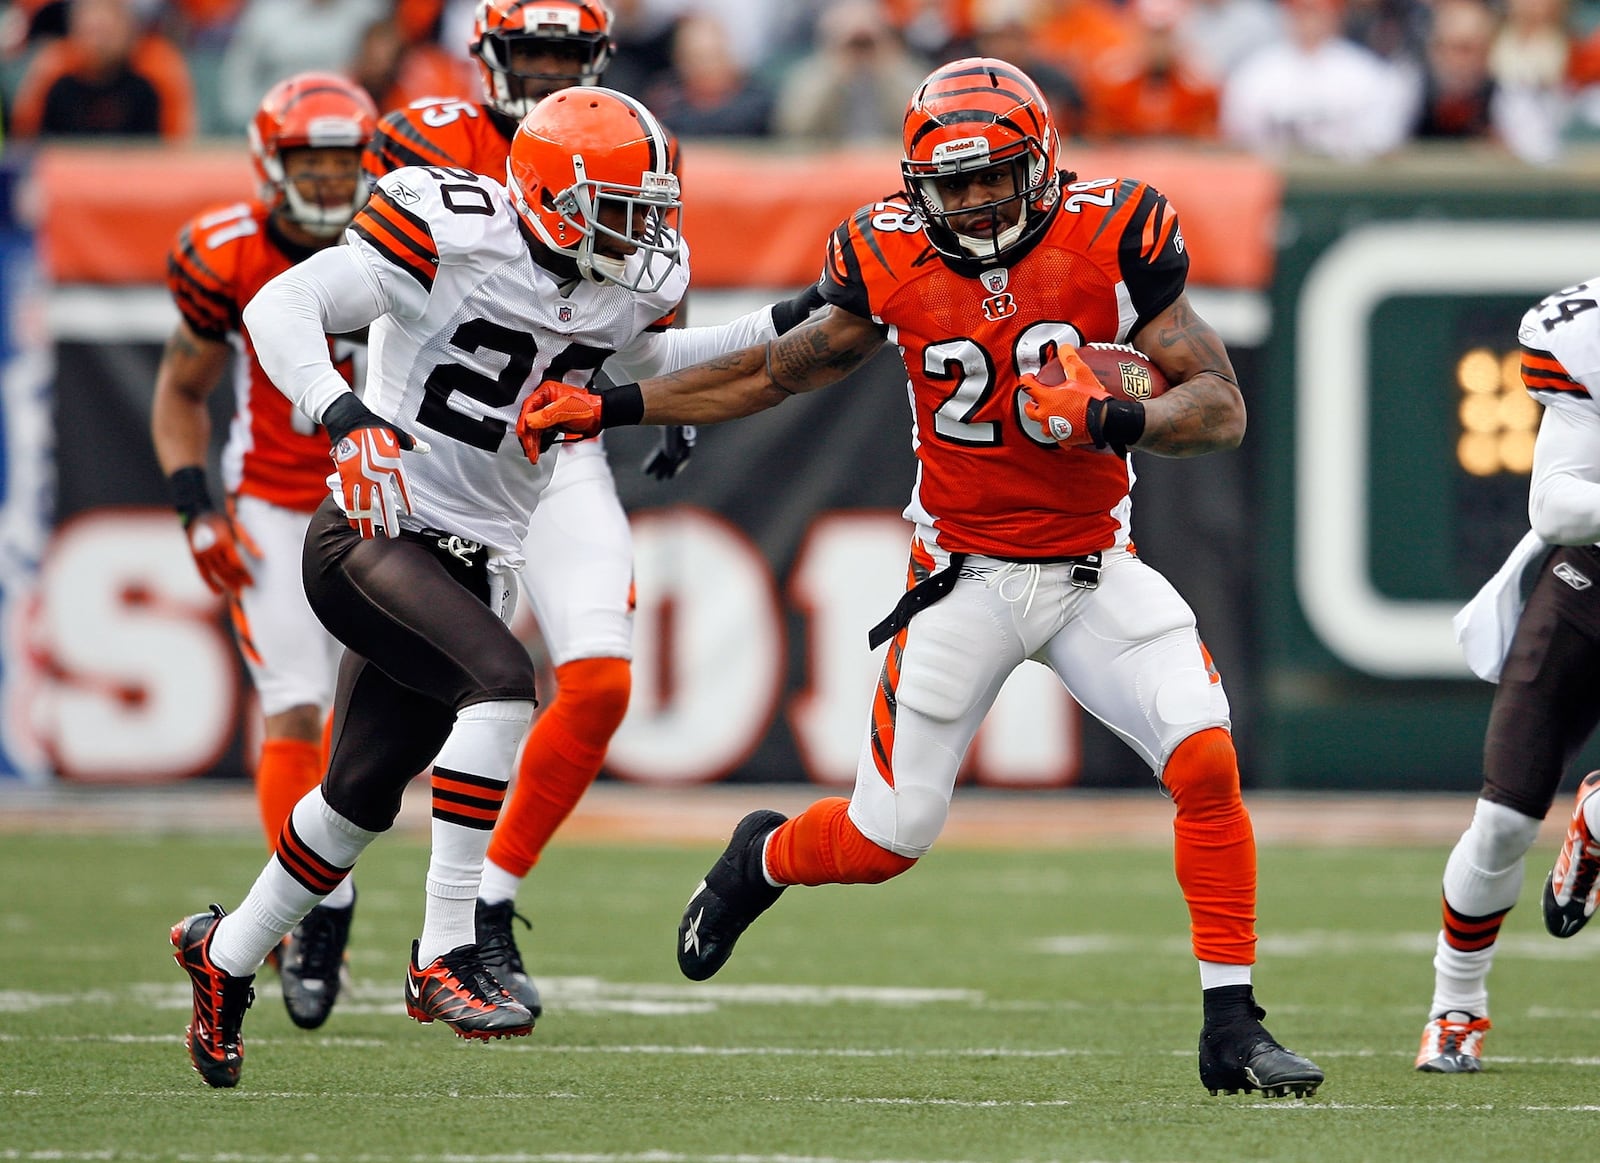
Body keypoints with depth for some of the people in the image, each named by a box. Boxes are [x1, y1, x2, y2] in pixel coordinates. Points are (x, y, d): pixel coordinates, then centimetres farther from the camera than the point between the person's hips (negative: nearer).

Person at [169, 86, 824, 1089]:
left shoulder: (633, 282, 2)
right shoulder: (452, 236, -18)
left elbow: (650, 360, 25)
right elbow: (282, 306, -18)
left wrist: (783, 325, 13)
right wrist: (339, 409, -34)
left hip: (474, 559, 8)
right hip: (372, 535, -7)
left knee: (361, 798, 16)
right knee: (501, 678, -31)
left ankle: (228, 952, 41)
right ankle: (446, 954, -28)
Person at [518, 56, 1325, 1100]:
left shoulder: (1109, 240, -13)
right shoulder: (894, 261, -8)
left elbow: (1222, 407, -12)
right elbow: (778, 374, 9)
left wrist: (1112, 420, -31)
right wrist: (610, 407, 7)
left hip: (1094, 571, 0)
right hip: (966, 575, 0)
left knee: (1206, 760, -21)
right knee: (887, 839, 0)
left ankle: (1232, 1030, -11)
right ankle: (763, 859, 37)